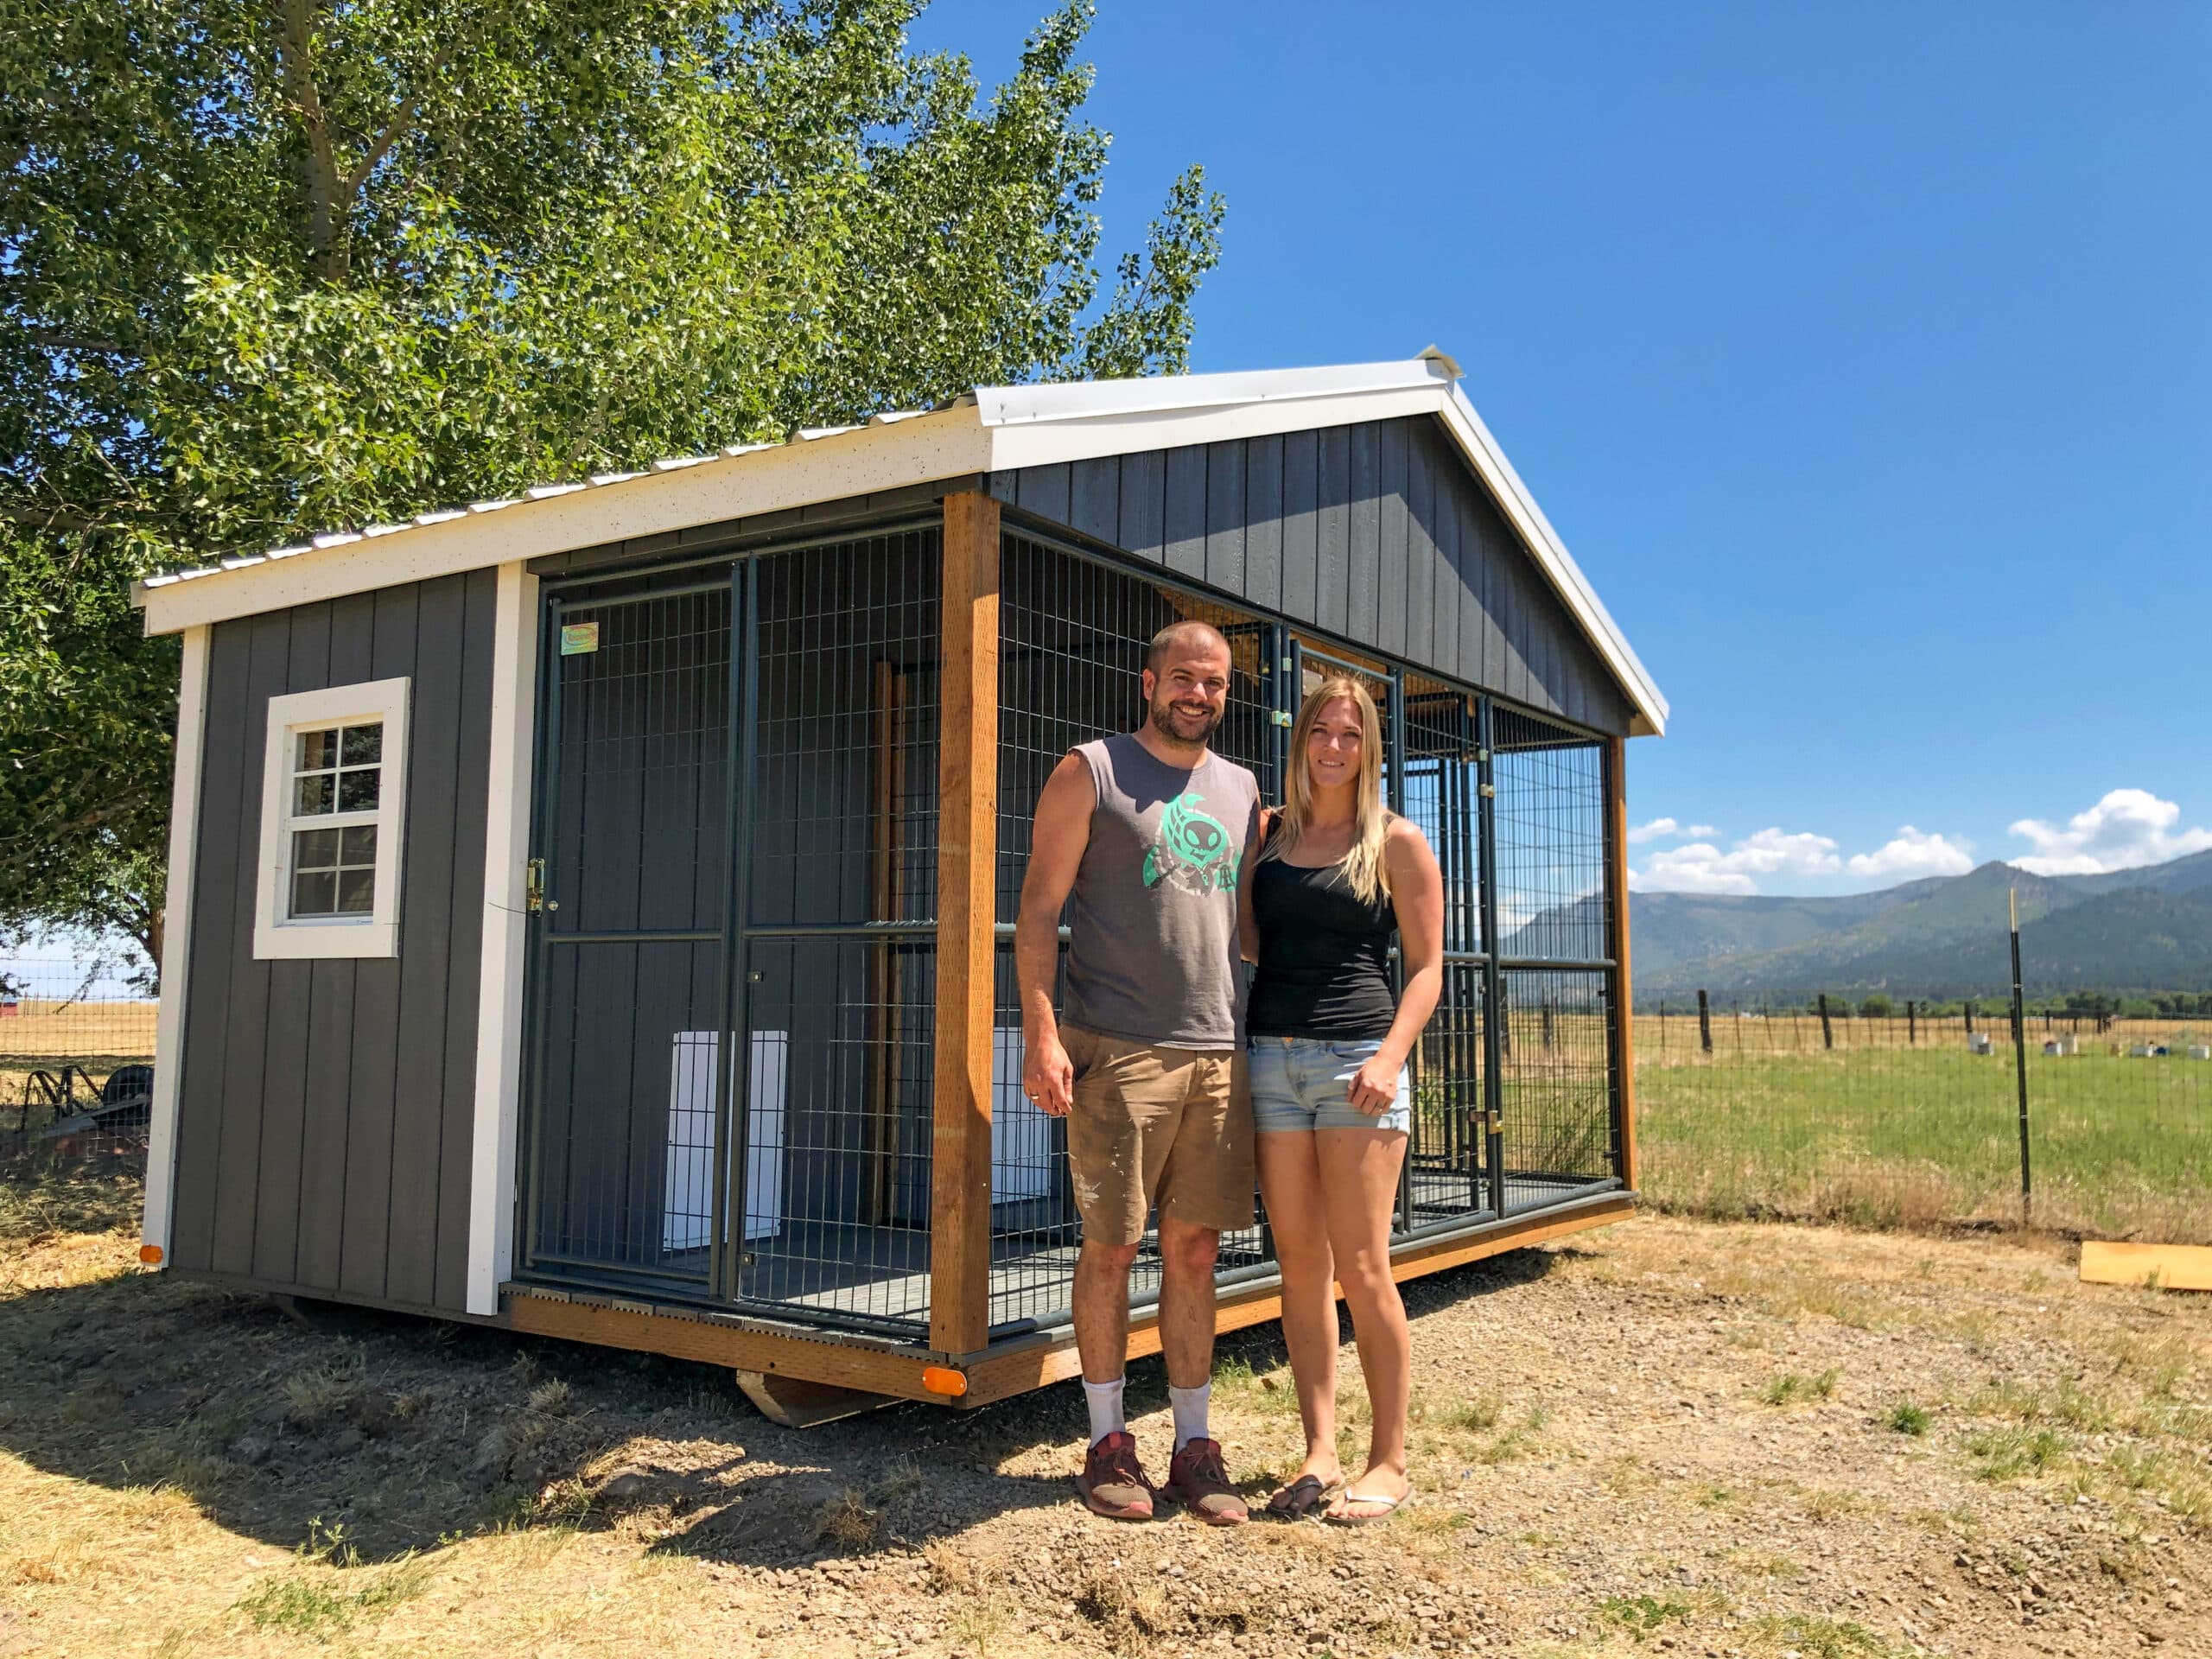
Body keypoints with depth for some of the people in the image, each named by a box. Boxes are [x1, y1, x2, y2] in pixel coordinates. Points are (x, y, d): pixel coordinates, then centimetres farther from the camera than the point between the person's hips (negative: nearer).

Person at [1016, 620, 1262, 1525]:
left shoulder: (1242, 790, 16)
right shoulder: (1089, 773, 1)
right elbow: (1039, 910, -3)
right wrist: (1040, 1031, -13)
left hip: (1218, 1053, 4)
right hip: (1117, 1052, -4)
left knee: (1194, 1249, 8)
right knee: (1110, 1249, 2)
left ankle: (1193, 1443, 18)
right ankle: (1107, 1440, 16)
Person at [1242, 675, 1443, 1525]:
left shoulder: (1397, 843, 2)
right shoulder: (1267, 832, 13)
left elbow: (1425, 967, 0)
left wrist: (1390, 1057, -14)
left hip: (1356, 1059, -4)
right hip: (1272, 1055, 4)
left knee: (1361, 1267, -3)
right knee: (1299, 1262, 5)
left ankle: (1389, 1461, 10)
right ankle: (1320, 1453, 14)